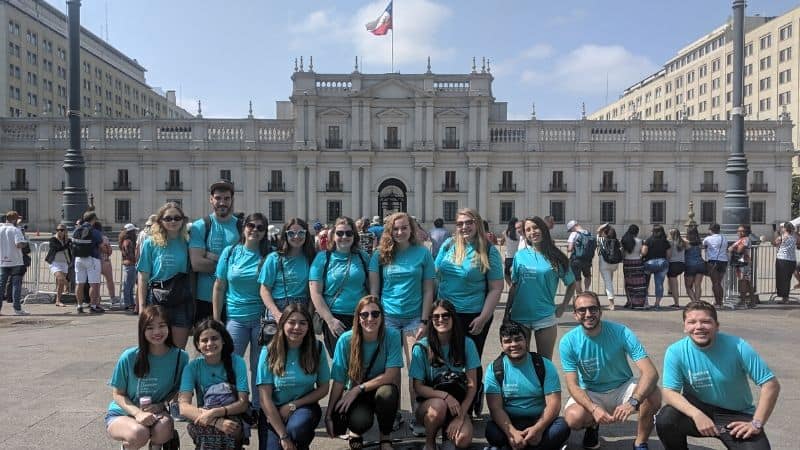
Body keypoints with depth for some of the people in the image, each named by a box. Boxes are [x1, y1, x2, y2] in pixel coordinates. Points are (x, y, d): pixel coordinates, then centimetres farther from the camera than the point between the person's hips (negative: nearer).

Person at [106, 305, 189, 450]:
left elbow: (178, 390, 2)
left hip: (155, 413, 1)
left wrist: (161, 405, -16)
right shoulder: (129, 357, -17)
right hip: (120, 415, -1)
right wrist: (137, 413, -23)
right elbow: (117, 394, -7)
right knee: (139, 433, -33)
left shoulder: (180, 357, -13)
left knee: (165, 426, -33)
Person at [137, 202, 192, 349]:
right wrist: (142, 306, -3)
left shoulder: (187, 243, 3)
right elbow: (143, 277, 1)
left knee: (179, 349, 7)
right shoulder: (150, 243, 0)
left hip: (182, 301, 1)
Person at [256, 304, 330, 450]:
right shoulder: (269, 352, -11)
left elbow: (323, 388, 2)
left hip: (304, 407, 1)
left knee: (296, 428, -31)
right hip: (272, 411, 0)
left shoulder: (316, 349, -7)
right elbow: (265, 398, -13)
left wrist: (293, 405, -10)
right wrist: (284, 437, -18)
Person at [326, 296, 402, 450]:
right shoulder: (346, 340, -15)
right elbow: (338, 381, -12)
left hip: (381, 390, 1)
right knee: (360, 421, -32)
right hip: (354, 394, 0)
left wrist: (359, 388, -23)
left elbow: (391, 375, -19)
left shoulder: (392, 336, -16)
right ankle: (356, 432, 10)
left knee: (387, 392, -34)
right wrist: (328, 415, -15)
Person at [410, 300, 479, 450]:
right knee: (439, 406, -36)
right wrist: (445, 396, -25)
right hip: (429, 403, -1)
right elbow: (418, 387, -9)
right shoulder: (421, 347, -10)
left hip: (458, 404, 1)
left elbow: (472, 385, -5)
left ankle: (448, 431, 8)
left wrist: (460, 416, -15)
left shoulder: (467, 344, -6)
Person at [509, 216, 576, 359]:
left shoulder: (556, 258, -1)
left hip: (545, 317, -1)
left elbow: (572, 283, 10)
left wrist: (563, 306, 2)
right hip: (519, 316, 1)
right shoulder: (520, 255, 2)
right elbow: (514, 286, 7)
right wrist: (507, 312, 5)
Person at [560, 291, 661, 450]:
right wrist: (593, 408, -38)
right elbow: (573, 385, -17)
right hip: (590, 393, 0)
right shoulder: (568, 342, -17)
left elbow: (650, 372, -27)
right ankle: (592, 425, 9)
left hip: (622, 388, 0)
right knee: (573, 418, -31)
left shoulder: (621, 332, -20)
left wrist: (633, 401, -45)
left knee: (653, 395, -31)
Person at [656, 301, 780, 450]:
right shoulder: (675, 352, -15)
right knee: (665, 421, -27)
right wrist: (696, 415, -33)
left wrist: (756, 424, -16)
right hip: (698, 409, 1)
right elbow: (669, 392, -16)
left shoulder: (737, 347, -18)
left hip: (736, 415, 0)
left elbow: (771, 384, -12)